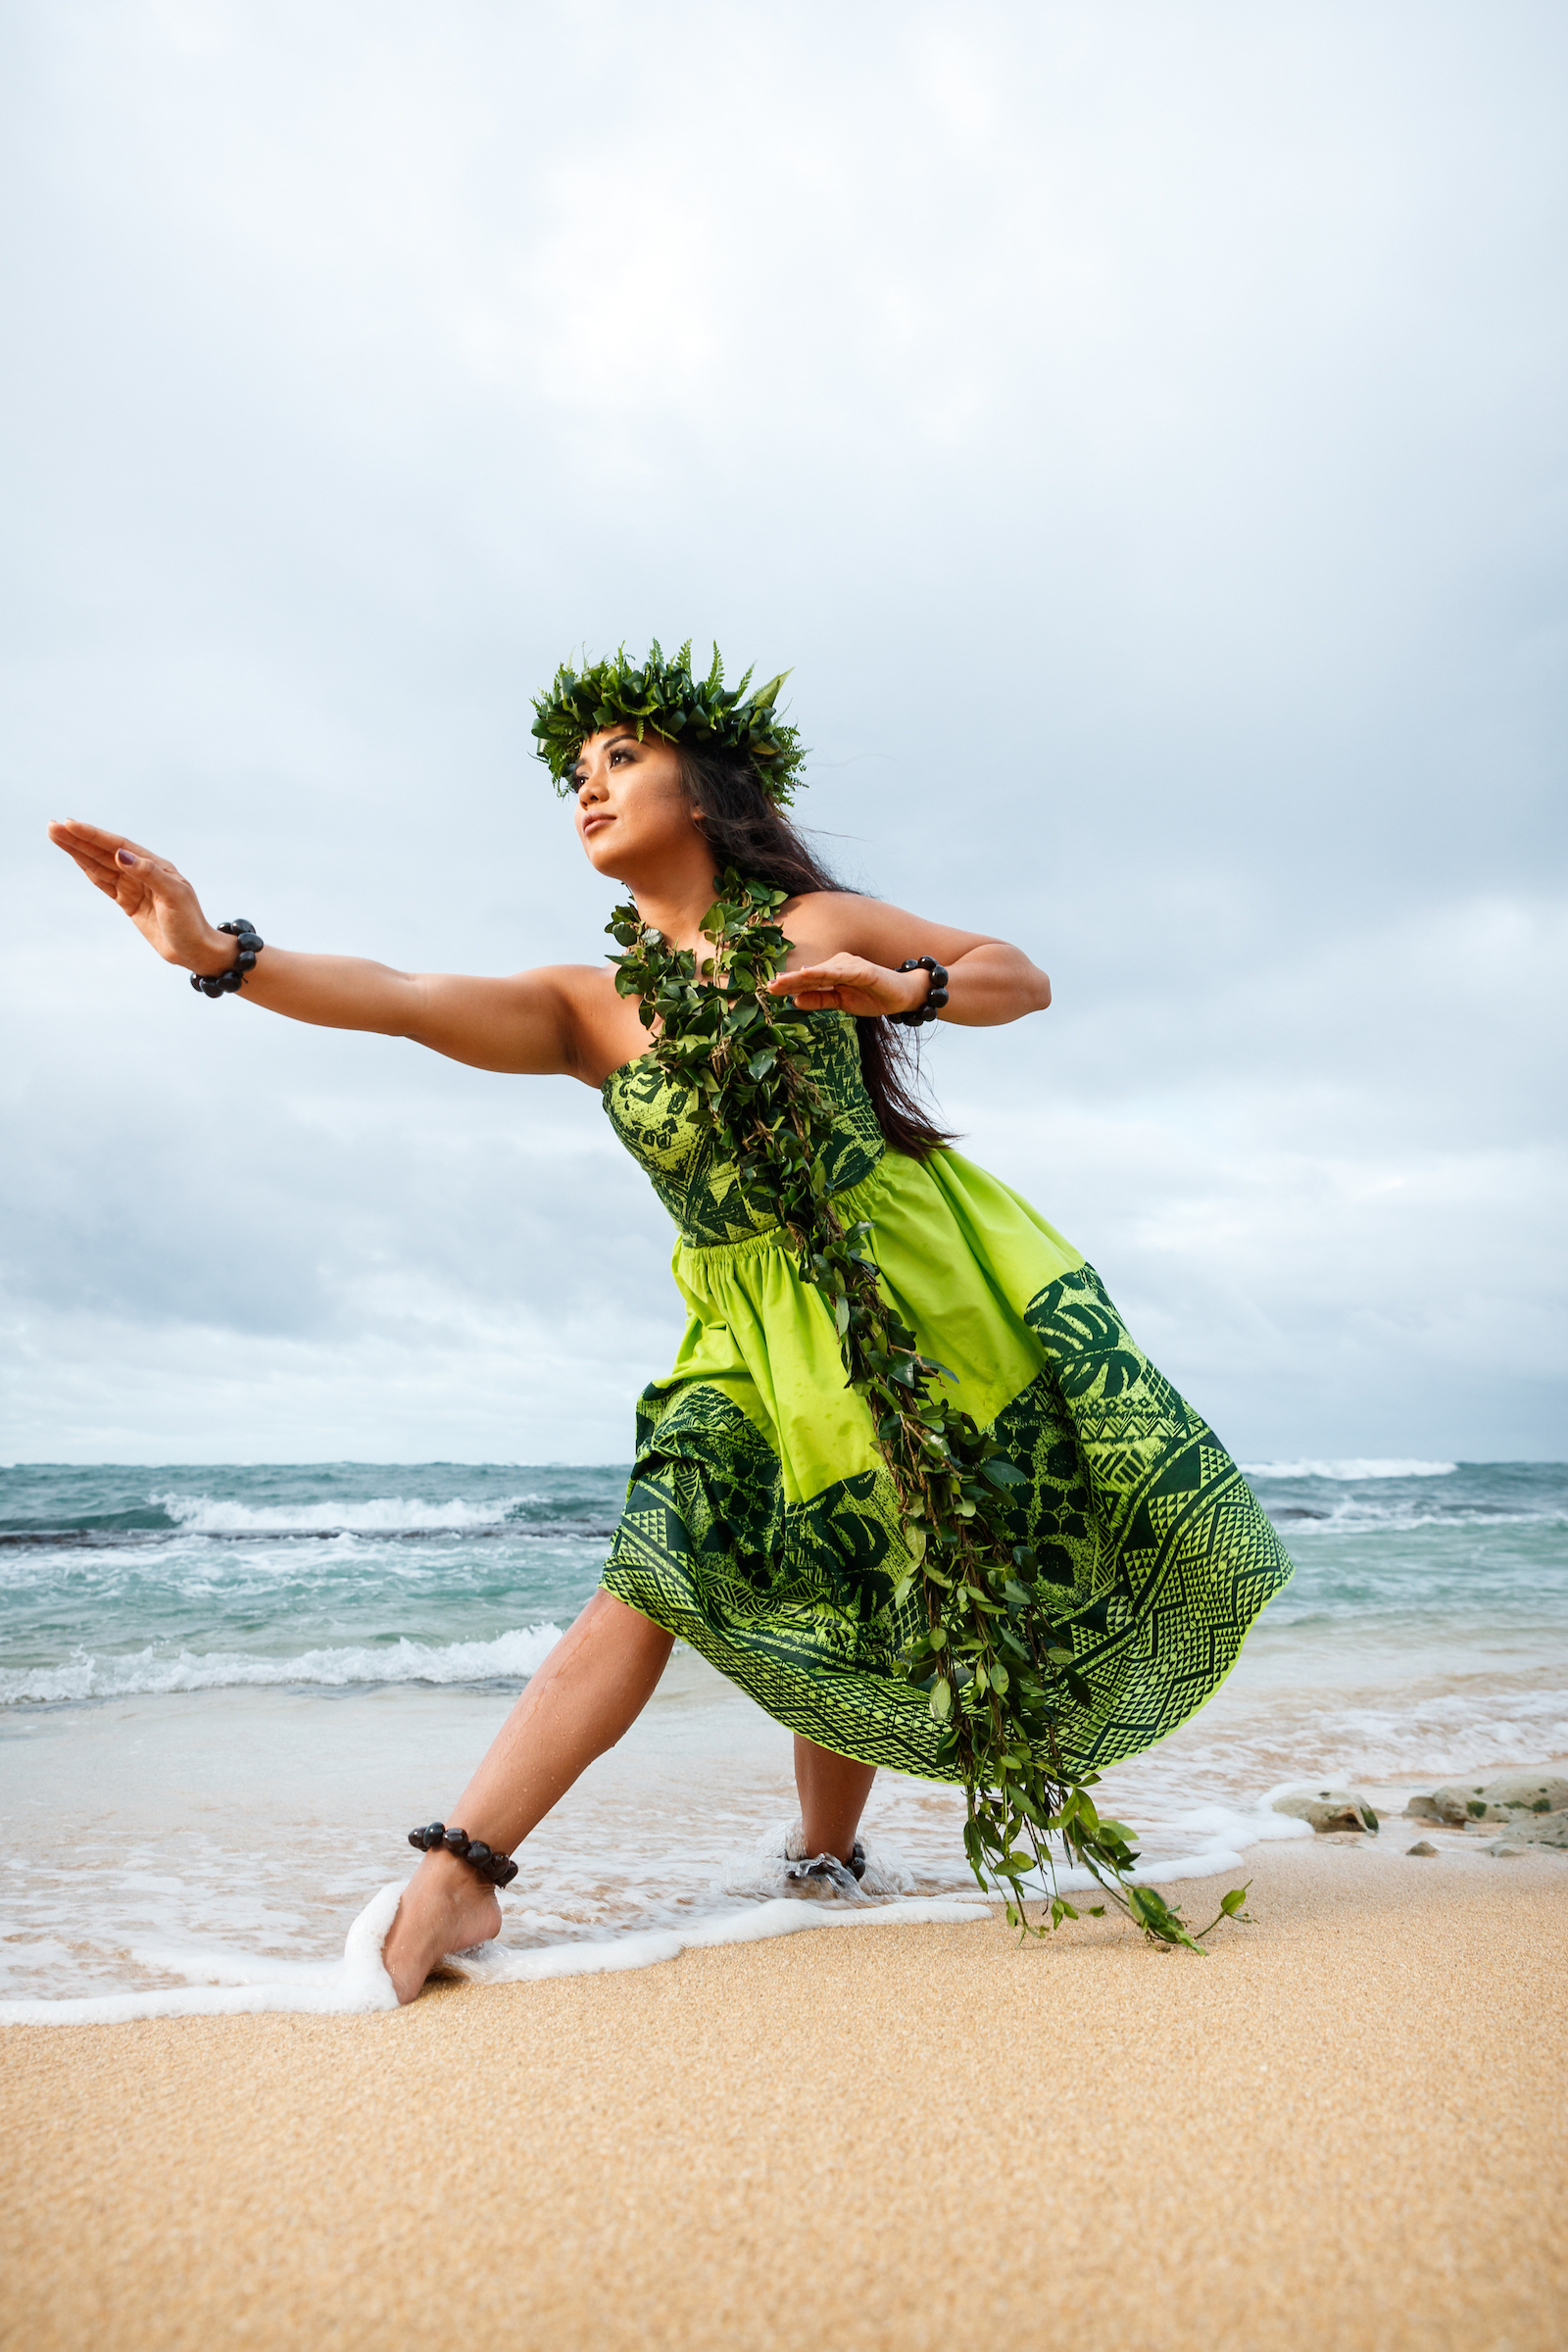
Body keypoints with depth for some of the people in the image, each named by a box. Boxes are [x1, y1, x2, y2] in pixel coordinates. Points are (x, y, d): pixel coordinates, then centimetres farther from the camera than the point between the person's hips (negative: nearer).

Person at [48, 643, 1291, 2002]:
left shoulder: (820, 926, -1)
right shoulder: (587, 1007, 1)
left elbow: (1025, 977, 5)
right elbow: (404, 999, -15)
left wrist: (903, 986, -16)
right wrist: (219, 953, -30)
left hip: (922, 1272, 0)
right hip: (757, 1331, 1)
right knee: (661, 1579, -10)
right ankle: (462, 1874, -4)